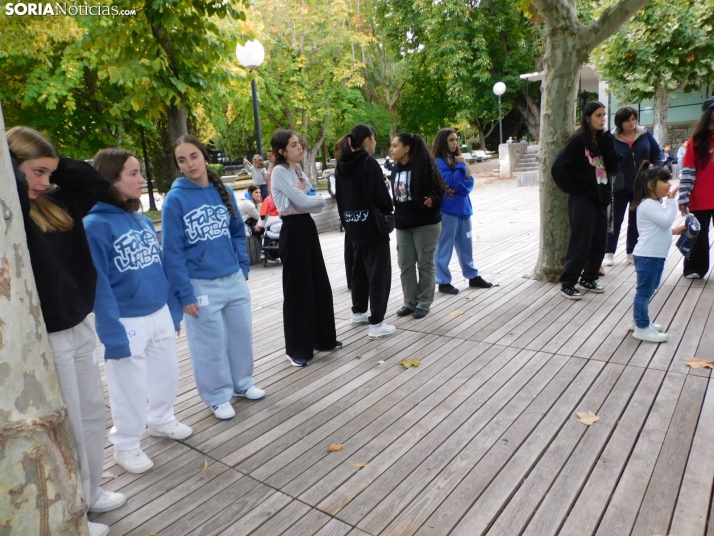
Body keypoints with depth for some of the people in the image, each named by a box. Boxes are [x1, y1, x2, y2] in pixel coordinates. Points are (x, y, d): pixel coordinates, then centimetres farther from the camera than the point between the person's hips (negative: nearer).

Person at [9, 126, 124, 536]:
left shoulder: (56, 203, 6)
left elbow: (97, 183, 13)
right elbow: (13, 185, -36)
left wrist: (54, 163, 2)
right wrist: (13, 159, -17)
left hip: (78, 325, 8)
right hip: (43, 337, -8)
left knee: (93, 412, 20)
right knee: (66, 428, 7)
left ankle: (93, 492, 41)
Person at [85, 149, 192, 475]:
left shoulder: (143, 220, 5)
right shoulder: (95, 225, -16)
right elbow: (98, 285, -17)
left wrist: (174, 311, 11)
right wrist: (113, 334, -18)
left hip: (160, 314, 7)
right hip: (127, 322, -6)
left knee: (167, 372, 19)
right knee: (131, 387, 7)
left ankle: (161, 420, 44)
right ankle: (126, 445, 30)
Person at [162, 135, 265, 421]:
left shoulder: (223, 192, 3)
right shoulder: (175, 199, -10)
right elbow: (172, 251, -11)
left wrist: (243, 267, 4)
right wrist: (184, 293, -13)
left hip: (234, 280, 5)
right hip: (201, 285, -4)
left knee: (242, 335, 16)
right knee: (211, 344, 8)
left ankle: (242, 382, 37)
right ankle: (218, 396, 27)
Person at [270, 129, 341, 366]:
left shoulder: (298, 170, 14)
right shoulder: (279, 172, -11)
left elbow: (314, 204, 8)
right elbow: (302, 201, -18)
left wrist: (313, 201, -13)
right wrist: (319, 199, 0)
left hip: (308, 227, 9)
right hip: (293, 230, -8)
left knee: (320, 284, 13)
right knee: (297, 289, -1)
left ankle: (324, 338, 28)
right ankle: (297, 349, 11)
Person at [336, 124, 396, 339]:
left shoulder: (342, 165, 8)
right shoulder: (369, 163, -14)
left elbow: (340, 197, 11)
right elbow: (380, 195, -18)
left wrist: (346, 221, 17)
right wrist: (388, 213, 1)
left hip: (354, 227, 8)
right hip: (372, 225, -8)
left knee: (359, 269, 20)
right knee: (379, 272, -2)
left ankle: (358, 312, 33)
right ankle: (376, 324, -2)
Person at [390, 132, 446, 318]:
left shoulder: (424, 166, -12)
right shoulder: (395, 170, 8)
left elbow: (438, 190, -13)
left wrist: (432, 200, -32)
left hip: (426, 224, -6)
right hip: (402, 225, 7)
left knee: (425, 264, 4)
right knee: (405, 264, 9)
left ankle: (424, 303, 16)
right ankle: (409, 302, 22)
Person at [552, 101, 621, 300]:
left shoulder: (603, 139, 11)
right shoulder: (578, 139, -10)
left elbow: (613, 166, 1)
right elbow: (559, 167, -16)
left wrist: (607, 140, -7)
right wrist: (573, 188, -11)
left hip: (601, 197, 7)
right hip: (582, 199, -7)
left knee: (599, 242, 10)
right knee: (580, 242, -6)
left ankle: (588, 279, 24)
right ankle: (567, 283, 2)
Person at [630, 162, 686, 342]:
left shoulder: (654, 204, 17)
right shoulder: (648, 204, -16)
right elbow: (666, 220, -24)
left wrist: (674, 231, 11)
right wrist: (672, 200, -15)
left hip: (655, 255, 11)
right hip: (647, 256, -11)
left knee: (648, 290, 18)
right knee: (644, 290, -3)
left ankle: (639, 320, 29)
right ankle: (642, 328, 4)